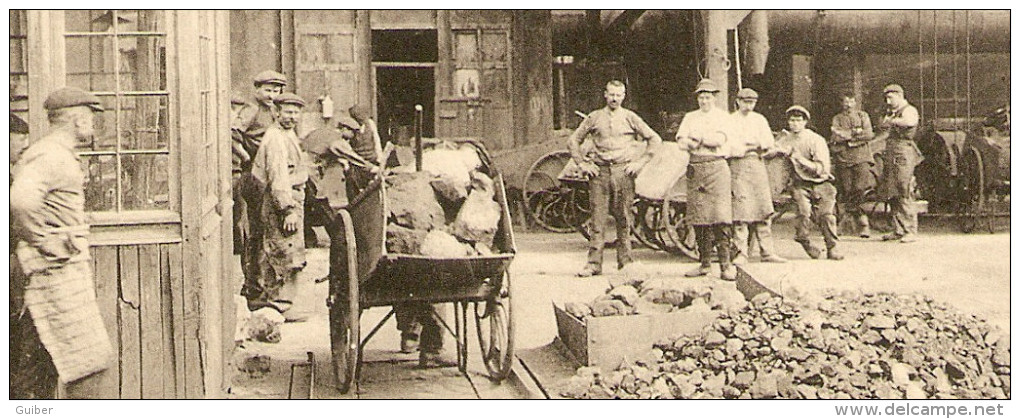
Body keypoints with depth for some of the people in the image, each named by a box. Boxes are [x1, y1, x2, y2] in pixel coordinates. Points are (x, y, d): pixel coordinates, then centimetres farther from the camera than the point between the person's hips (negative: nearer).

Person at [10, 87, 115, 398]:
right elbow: (22, 199, -33)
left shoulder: (43, 152, 19)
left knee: (38, 368, 14)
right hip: (56, 270, -11)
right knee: (89, 360, -7)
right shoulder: (53, 156, -15)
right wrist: (44, 243, -23)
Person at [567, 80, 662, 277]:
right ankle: (594, 263, -1)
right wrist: (582, 163, 5)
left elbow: (655, 140, 9)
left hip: (623, 170, 0)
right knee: (598, 218, -2)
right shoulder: (594, 118, 9)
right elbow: (573, 140, 15)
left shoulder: (630, 118, 7)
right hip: (599, 171, 1)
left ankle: (625, 261, 11)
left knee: (623, 218, 2)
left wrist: (639, 162, 2)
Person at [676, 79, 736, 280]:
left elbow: (720, 138, -9)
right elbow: (681, 141, 6)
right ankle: (704, 262, 10)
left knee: (720, 218, -11)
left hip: (717, 167, -4)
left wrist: (697, 138, -2)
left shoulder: (723, 117, 8)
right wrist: (695, 143, -12)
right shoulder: (690, 118, 19)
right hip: (695, 168, 4)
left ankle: (725, 265, -10)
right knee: (698, 218, 2)